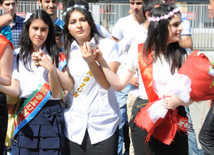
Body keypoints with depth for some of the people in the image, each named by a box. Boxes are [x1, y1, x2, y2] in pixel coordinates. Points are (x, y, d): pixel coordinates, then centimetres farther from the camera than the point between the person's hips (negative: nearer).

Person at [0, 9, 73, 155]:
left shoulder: (57, 55, 5)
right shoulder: (18, 55, 6)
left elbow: (69, 86, -7)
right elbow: (15, 89, -2)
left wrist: (50, 67, -19)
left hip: (51, 117, 0)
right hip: (25, 117, 1)